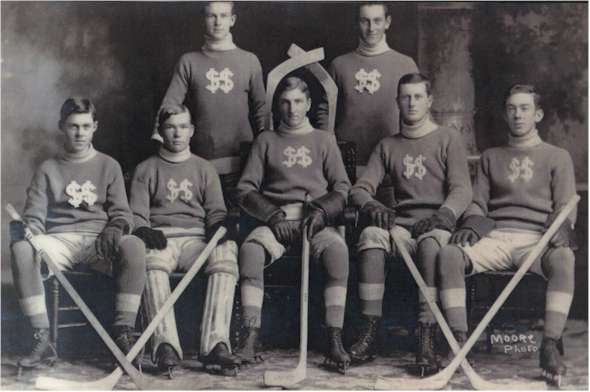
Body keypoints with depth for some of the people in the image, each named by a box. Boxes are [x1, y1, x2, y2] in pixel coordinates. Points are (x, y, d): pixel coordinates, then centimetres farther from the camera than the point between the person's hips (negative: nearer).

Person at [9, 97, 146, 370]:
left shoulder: (108, 166, 17)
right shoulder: (48, 169, 17)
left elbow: (121, 213, 11)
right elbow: (34, 216, 9)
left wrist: (114, 231, -12)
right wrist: (30, 234, -14)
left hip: (99, 241, 0)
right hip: (59, 241, 1)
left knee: (134, 245, -35)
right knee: (21, 250, -33)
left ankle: (123, 333, -28)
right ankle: (41, 340, -30)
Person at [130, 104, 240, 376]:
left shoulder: (205, 169, 24)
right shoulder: (146, 170, 19)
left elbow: (216, 211, 16)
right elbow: (136, 215, 10)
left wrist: (220, 228, -8)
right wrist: (145, 231, -13)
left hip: (196, 238, 1)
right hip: (160, 238, -1)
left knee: (225, 256, -33)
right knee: (151, 258, -38)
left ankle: (215, 344, -41)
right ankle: (165, 345, -45)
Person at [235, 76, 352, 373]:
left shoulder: (324, 140, 20)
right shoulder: (266, 141, 19)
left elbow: (342, 188, 12)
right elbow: (245, 189, 10)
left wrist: (321, 210, -9)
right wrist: (273, 215, -7)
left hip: (316, 219, 0)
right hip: (274, 218, 0)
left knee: (337, 249, -35)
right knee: (250, 248, -34)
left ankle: (335, 341, -36)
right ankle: (251, 339, -34)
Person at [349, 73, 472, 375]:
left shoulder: (448, 139, 12)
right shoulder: (387, 146, 22)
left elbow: (461, 189, 0)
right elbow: (359, 188, 12)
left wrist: (443, 216, -20)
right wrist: (372, 206, -13)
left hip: (436, 224, -2)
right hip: (400, 224, 2)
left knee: (431, 242, -39)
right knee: (371, 234, -32)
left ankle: (426, 338, -43)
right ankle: (368, 335, -35)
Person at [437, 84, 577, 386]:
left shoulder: (557, 157, 19)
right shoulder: (491, 157, 26)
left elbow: (565, 206, 9)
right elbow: (478, 202, 18)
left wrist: (559, 231, -13)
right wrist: (471, 225, -5)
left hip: (537, 237, -2)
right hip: (495, 236, 2)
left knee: (564, 258, -38)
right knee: (448, 254, -29)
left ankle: (550, 347, -38)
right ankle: (459, 341, -30)